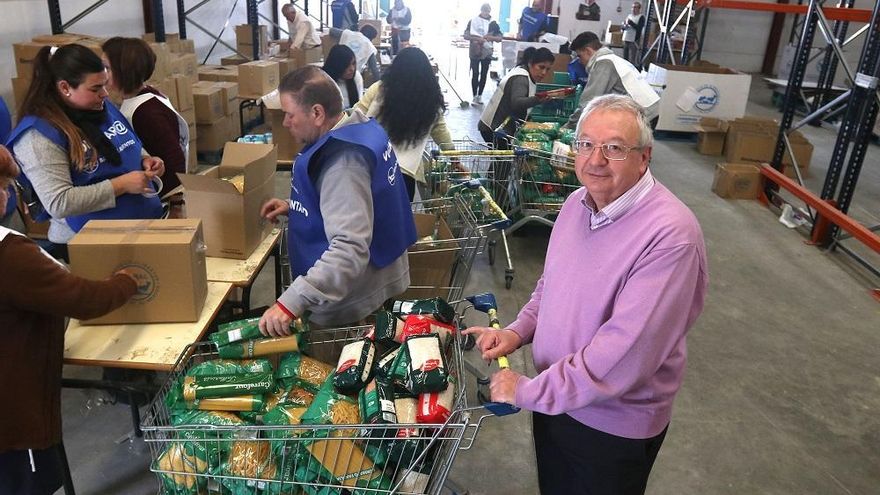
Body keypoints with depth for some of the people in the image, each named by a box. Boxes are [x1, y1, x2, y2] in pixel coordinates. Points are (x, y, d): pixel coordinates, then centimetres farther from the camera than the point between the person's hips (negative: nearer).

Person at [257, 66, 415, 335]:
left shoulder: (343, 162, -29)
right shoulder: (361, 129, 2)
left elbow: (350, 248, -38)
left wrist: (290, 302, -42)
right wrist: (294, 207, 10)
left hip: (353, 304, -9)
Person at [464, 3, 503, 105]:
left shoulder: (493, 23, 3)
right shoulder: (472, 21, 0)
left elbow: (499, 38, 1)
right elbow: (466, 36, -5)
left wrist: (490, 37, -19)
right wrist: (476, 39, -22)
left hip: (487, 53, 2)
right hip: (474, 52, -2)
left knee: (484, 75, 6)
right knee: (475, 74, -3)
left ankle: (480, 95, 17)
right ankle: (475, 96, 2)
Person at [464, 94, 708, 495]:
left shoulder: (670, 236, -29)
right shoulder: (579, 202, -3)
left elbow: (625, 353, -33)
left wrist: (529, 391, -24)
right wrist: (518, 331, -3)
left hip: (616, 426, -6)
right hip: (554, 396, 7)